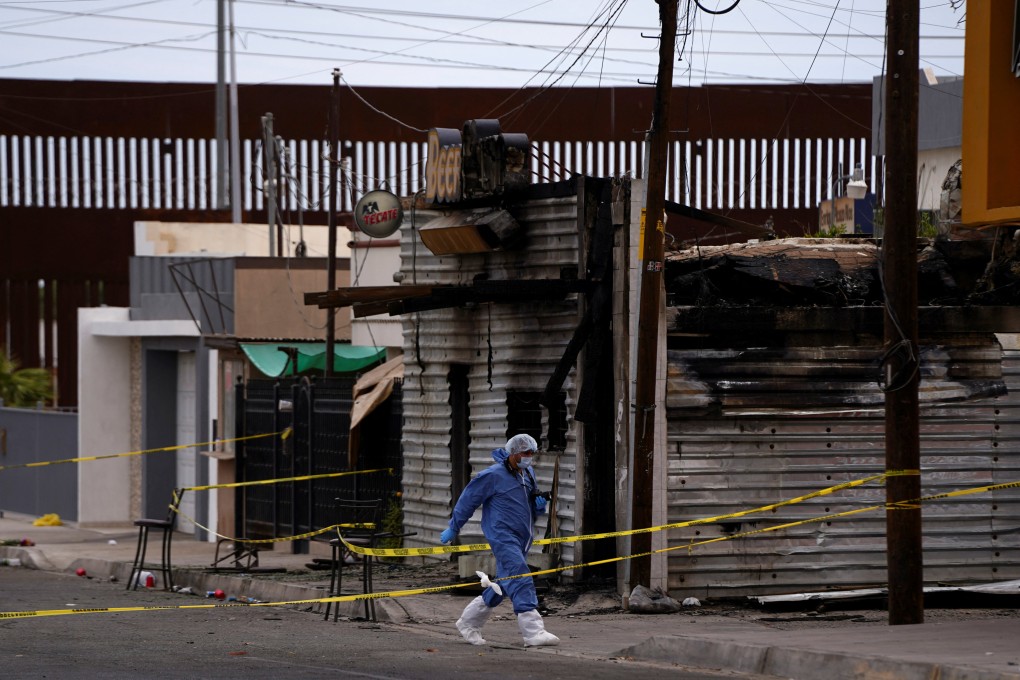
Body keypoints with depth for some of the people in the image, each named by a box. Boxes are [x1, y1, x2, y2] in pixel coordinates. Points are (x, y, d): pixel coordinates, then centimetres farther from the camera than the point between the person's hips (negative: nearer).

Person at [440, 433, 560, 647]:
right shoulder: (493, 475, -10)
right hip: (502, 535, -9)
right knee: (520, 580, -18)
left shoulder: (528, 474, 15)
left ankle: (468, 622, 27)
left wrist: (539, 505, 3)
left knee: (503, 585, 12)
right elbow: (468, 499, -2)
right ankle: (533, 631, -25)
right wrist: (453, 529, 5)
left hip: (522, 539, 9)